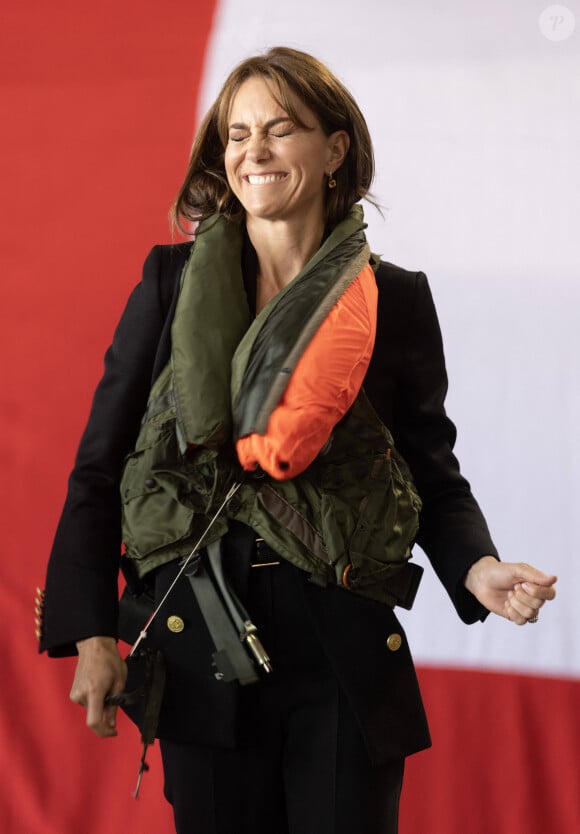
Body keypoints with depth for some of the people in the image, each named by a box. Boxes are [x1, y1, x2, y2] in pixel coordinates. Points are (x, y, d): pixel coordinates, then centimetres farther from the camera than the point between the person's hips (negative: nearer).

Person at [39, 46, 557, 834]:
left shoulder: (395, 300, 3)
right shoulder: (173, 282, 3)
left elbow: (434, 473, 9)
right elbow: (99, 464, 3)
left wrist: (475, 567, -12)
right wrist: (91, 633, -5)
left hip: (344, 653, 0)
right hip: (199, 644, 0)